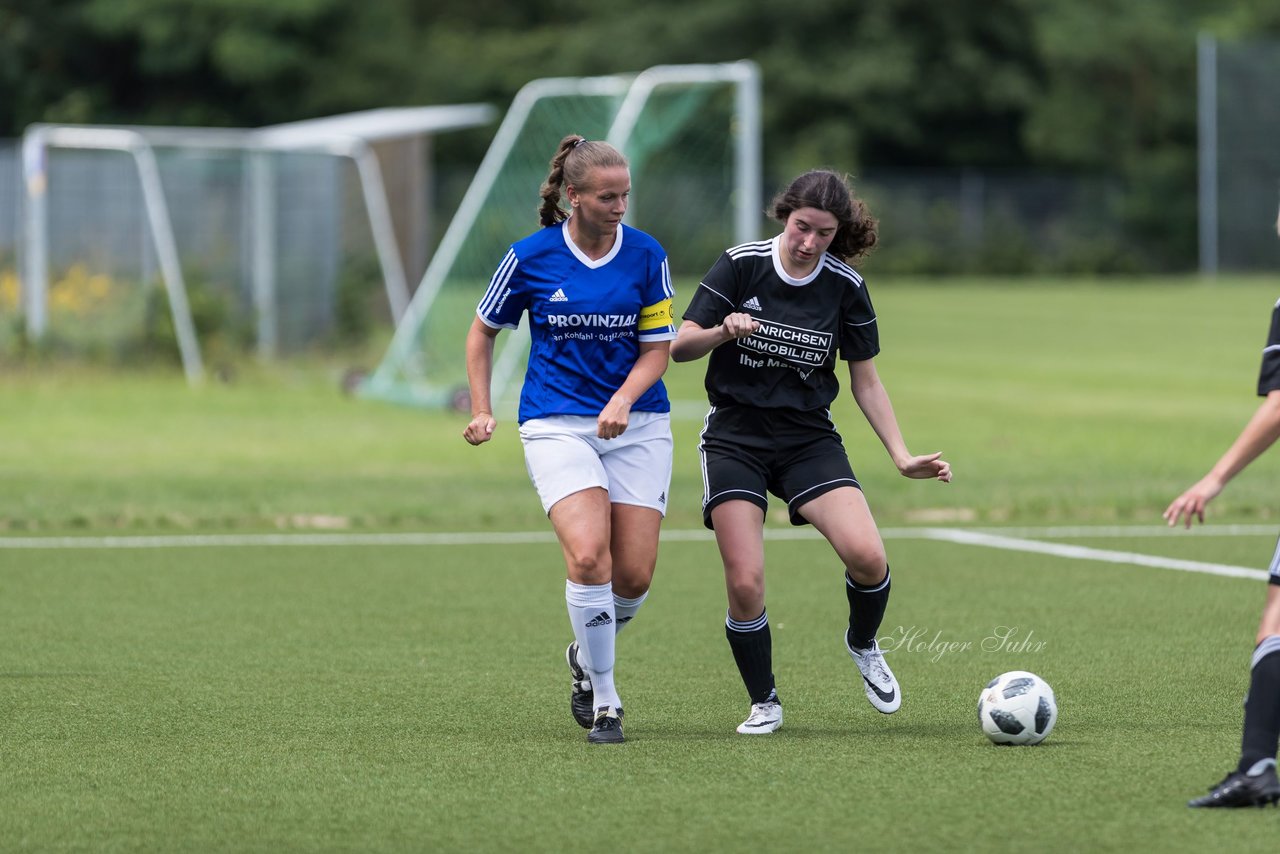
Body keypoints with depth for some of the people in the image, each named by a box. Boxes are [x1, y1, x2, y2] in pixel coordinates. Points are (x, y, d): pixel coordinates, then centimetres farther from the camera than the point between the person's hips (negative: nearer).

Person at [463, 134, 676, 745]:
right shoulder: (531, 257, -5)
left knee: (634, 575, -4)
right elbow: (483, 330, 11)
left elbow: (657, 348, 1)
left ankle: (586, 655, 29)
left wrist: (623, 401, -16)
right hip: (556, 422, -2)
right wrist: (482, 411, 6)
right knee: (589, 557, -22)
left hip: (636, 422, 2)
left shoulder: (646, 255, -2)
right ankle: (603, 703, -9)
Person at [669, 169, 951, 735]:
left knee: (866, 555, -20)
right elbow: (680, 346, -4)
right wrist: (724, 331, -25)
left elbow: (865, 381, 6)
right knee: (745, 583, -13)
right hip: (735, 438, -1)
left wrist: (902, 457, -1)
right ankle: (765, 704, 9)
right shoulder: (742, 264, -6)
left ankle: (863, 646, 13)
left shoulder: (845, 286, -2)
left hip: (809, 438, 1)